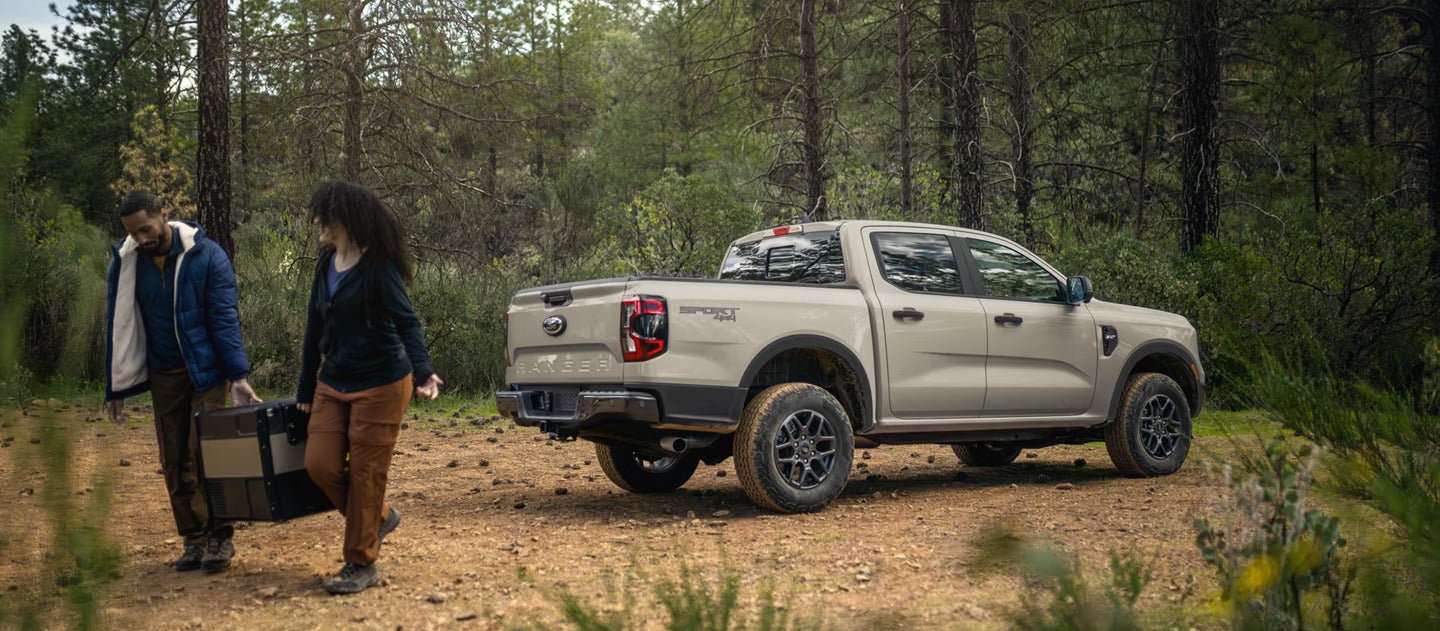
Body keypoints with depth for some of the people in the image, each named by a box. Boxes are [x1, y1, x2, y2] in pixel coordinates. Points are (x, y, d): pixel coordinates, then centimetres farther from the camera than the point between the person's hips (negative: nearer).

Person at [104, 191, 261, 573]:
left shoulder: (207, 256, -12)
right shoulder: (125, 263, -2)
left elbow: (225, 319, -12)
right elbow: (118, 327, 5)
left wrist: (238, 376, -20)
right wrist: (116, 389, 5)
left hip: (207, 371, -4)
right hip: (164, 376, 4)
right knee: (174, 461, 4)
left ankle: (220, 537, 0)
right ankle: (193, 539, 12)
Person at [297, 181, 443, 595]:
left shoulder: (379, 266, -13)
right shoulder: (326, 265, 9)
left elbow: (406, 321, -22)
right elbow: (315, 330, 15)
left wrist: (423, 371, -38)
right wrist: (306, 391, 18)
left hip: (380, 385, -7)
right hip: (333, 384, 7)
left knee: (365, 472, -3)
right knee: (320, 464, 0)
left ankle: (361, 564, 10)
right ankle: (379, 517, 23)